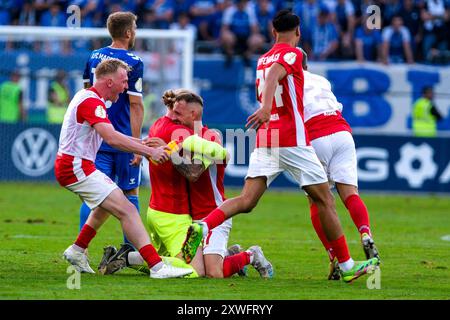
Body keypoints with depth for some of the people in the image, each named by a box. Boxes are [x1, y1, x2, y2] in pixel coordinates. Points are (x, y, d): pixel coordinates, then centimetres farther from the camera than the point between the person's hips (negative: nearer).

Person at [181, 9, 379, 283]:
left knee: (246, 202, -2)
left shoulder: (262, 60, 17)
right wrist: (266, 108, -40)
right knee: (325, 200, 5)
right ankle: (346, 266, 9)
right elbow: (274, 73, -25)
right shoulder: (292, 54, -5)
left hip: (265, 140, 6)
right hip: (293, 141, -6)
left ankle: (202, 227, -27)